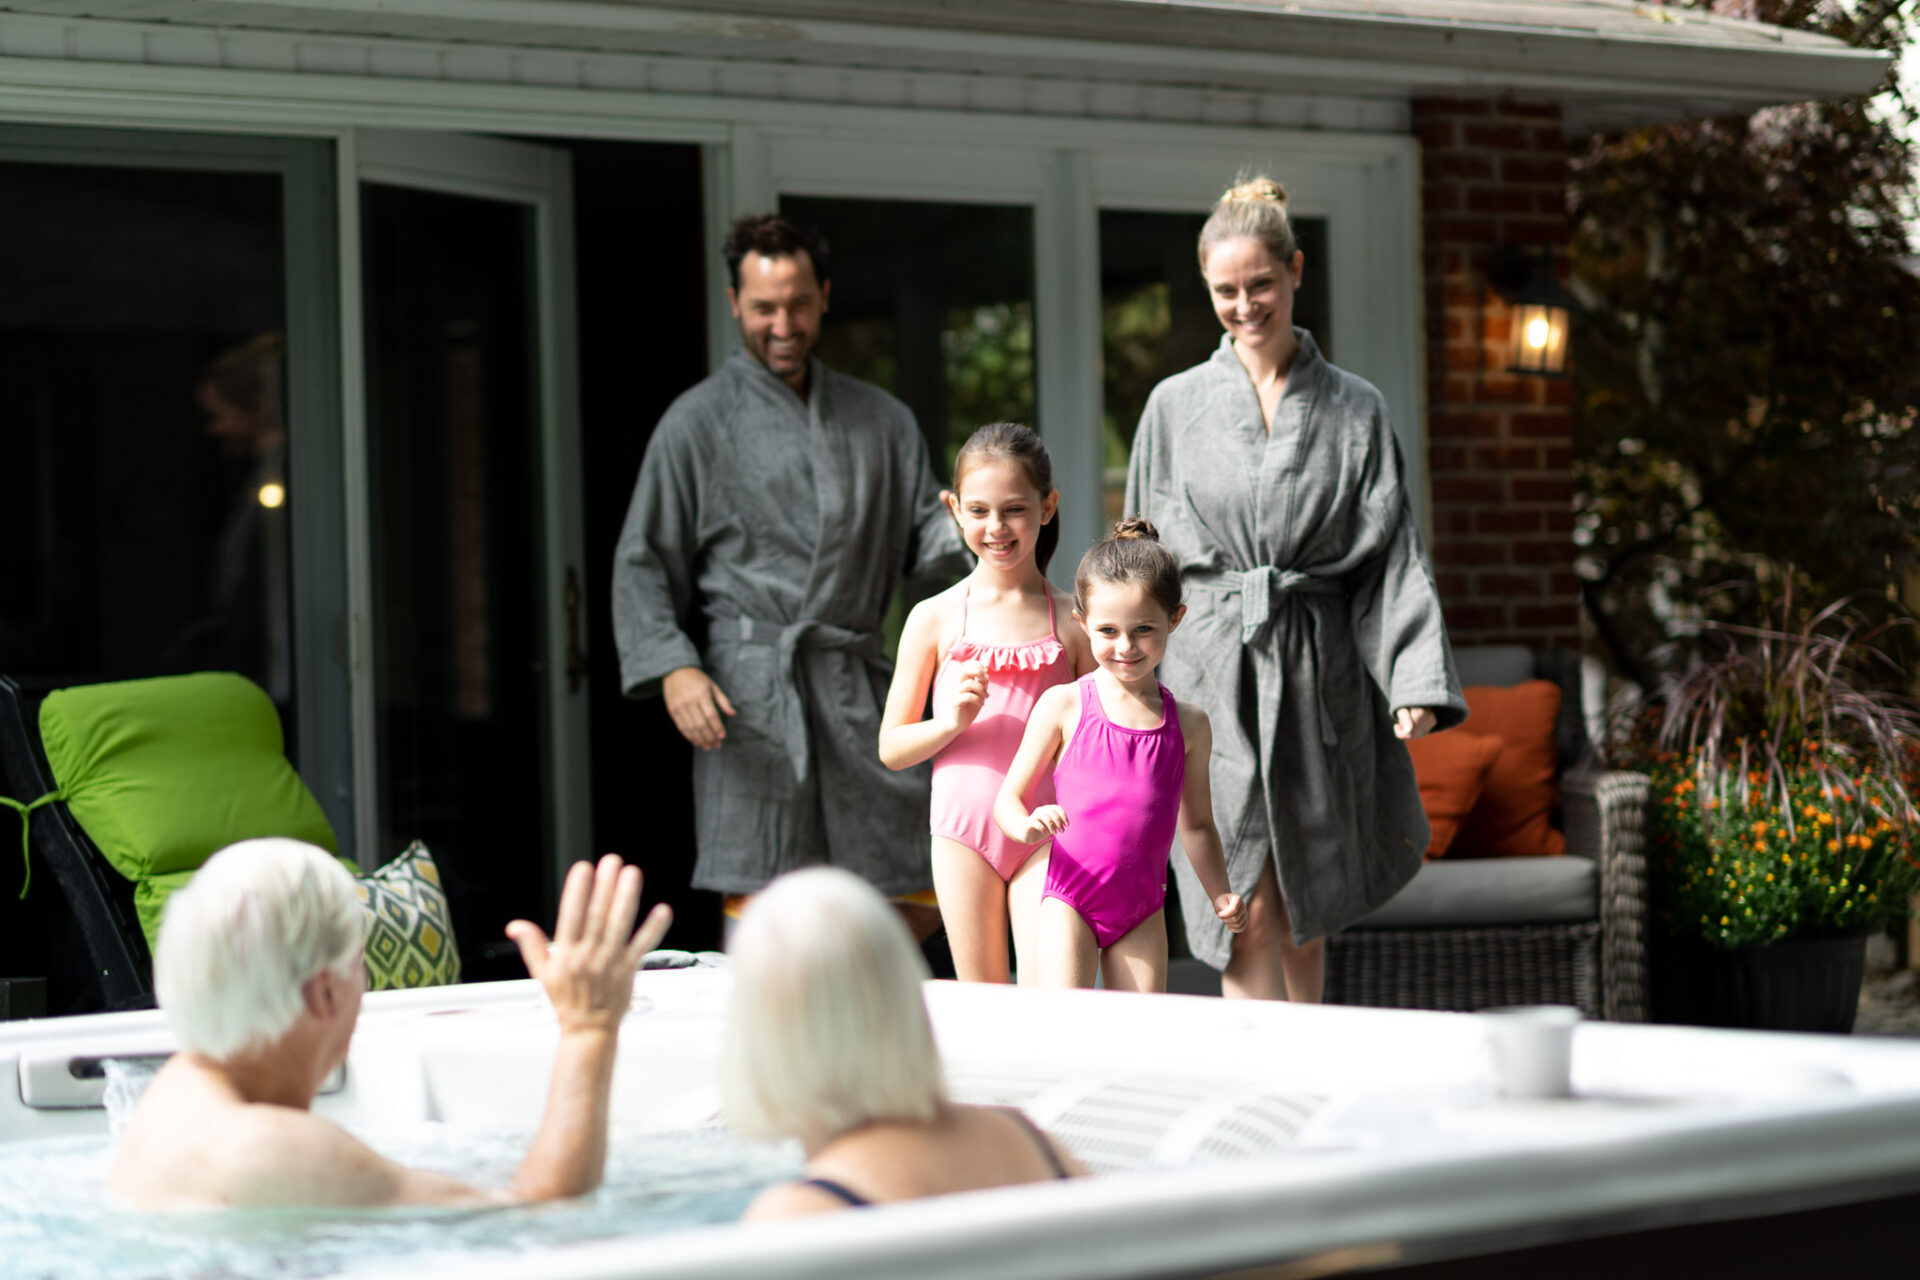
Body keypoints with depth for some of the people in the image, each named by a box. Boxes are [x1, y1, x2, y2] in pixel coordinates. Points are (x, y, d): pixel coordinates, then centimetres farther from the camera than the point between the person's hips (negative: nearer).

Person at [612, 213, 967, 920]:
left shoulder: (880, 419, 19)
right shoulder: (698, 423, 7)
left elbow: (924, 533, 15)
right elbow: (645, 564, 4)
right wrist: (673, 667, -12)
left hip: (858, 689, 4)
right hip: (749, 695, -4)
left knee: (907, 901, 0)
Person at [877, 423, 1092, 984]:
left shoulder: (1072, 621, 3)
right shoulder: (935, 618, 4)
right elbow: (891, 747, 7)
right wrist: (951, 722, -11)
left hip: (1047, 834, -1)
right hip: (964, 832, 1)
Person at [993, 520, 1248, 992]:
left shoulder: (1189, 725, 8)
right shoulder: (1063, 706, -2)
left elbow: (1196, 824, 20)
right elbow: (1007, 801, 1)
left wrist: (1220, 893, 6)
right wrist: (1027, 825, -22)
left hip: (1142, 913, 3)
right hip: (1070, 902, -3)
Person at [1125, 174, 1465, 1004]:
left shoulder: (1354, 410, 7)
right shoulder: (1176, 406, 7)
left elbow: (1394, 554, 2)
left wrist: (1417, 679, -10)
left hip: (1319, 672, 1)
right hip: (1213, 668, -1)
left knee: (1305, 918, 8)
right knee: (1247, 914, -9)